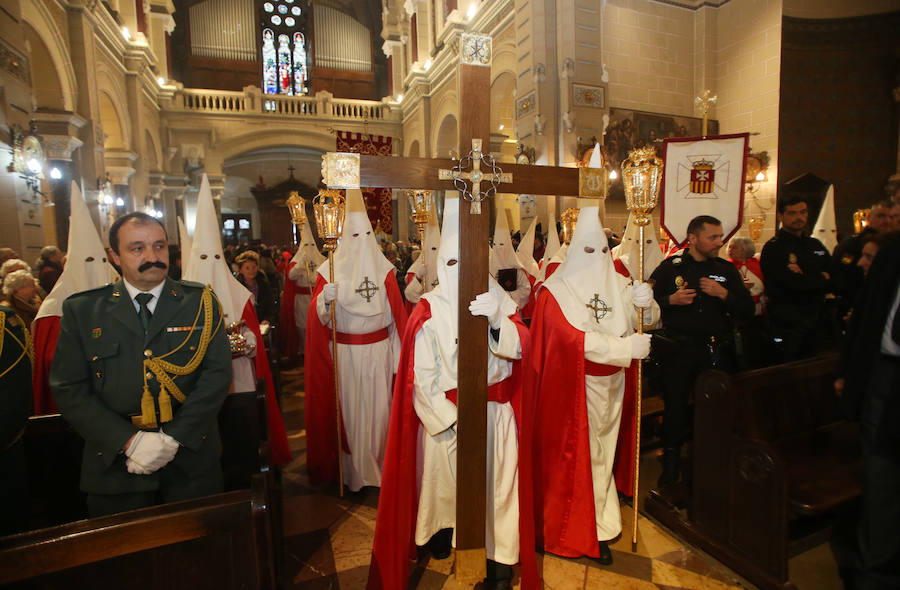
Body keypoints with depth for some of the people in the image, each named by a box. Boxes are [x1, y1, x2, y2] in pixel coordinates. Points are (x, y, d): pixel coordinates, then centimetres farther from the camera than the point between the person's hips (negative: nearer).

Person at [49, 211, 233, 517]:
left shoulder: (200, 302, -2)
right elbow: (69, 390, -3)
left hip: (191, 460, 0)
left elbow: (218, 372, -8)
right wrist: (130, 441, -14)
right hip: (115, 465, 1)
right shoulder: (81, 310, 1)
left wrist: (174, 438, -16)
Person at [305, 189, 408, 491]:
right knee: (349, 407, 5)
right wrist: (325, 298, -27)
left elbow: (397, 313, 4)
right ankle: (351, 468, 22)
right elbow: (318, 316, -5)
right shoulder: (332, 269, -1)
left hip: (378, 352, 2)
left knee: (378, 406, 8)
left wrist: (398, 353, 0)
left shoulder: (383, 269, 4)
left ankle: (378, 463, 26)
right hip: (344, 353, -1)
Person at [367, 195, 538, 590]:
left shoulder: (495, 296, 0)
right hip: (445, 411, -1)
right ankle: (442, 529, 39)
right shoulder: (429, 310, -7)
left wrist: (497, 321, -26)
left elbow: (519, 348, -7)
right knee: (445, 478, 11)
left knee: (498, 480, 6)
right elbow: (421, 376, -7)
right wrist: (452, 420, -9)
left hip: (495, 408, 2)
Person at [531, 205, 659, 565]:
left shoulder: (618, 283, 5)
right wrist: (625, 347, -24)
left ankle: (598, 526, 33)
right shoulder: (556, 290, -11)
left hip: (610, 385, 5)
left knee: (602, 452, 16)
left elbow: (646, 322, 2)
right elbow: (573, 338, -20)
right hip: (574, 388, -5)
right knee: (577, 456, 5)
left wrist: (646, 305, -21)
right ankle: (578, 531, 23)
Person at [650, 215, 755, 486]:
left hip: (718, 349, 2)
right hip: (679, 349, -2)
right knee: (675, 405, 5)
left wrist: (724, 294, -11)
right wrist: (671, 300, -16)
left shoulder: (727, 270, 8)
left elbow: (748, 310, 5)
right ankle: (671, 463, 23)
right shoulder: (670, 267, 2)